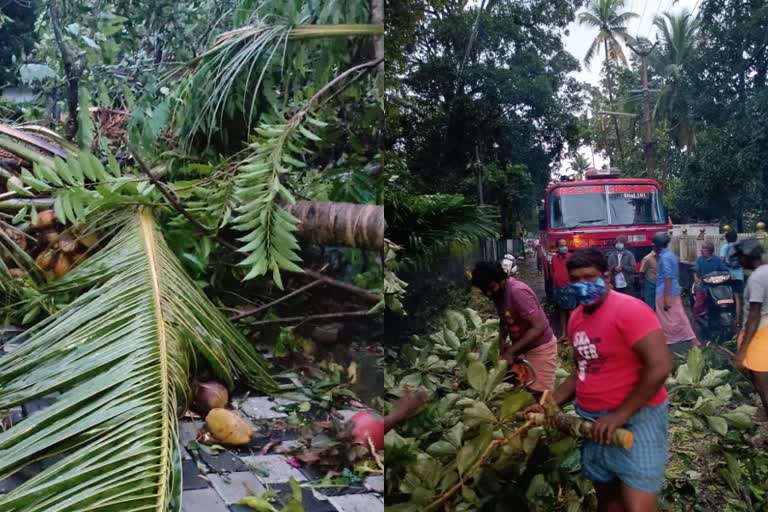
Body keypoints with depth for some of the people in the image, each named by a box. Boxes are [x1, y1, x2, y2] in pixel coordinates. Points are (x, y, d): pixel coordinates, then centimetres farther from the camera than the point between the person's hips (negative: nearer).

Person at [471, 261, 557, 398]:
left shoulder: (518, 292, -30)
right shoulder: (498, 292, -3)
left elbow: (538, 327, -30)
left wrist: (511, 351, -27)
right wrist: (502, 342, -4)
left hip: (540, 348, -9)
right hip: (522, 346, 9)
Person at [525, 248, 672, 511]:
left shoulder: (630, 310, -17)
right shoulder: (576, 317, 8)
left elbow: (660, 367, -23)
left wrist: (620, 415, -21)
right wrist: (550, 404, 9)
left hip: (636, 418, -7)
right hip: (592, 420, 7)